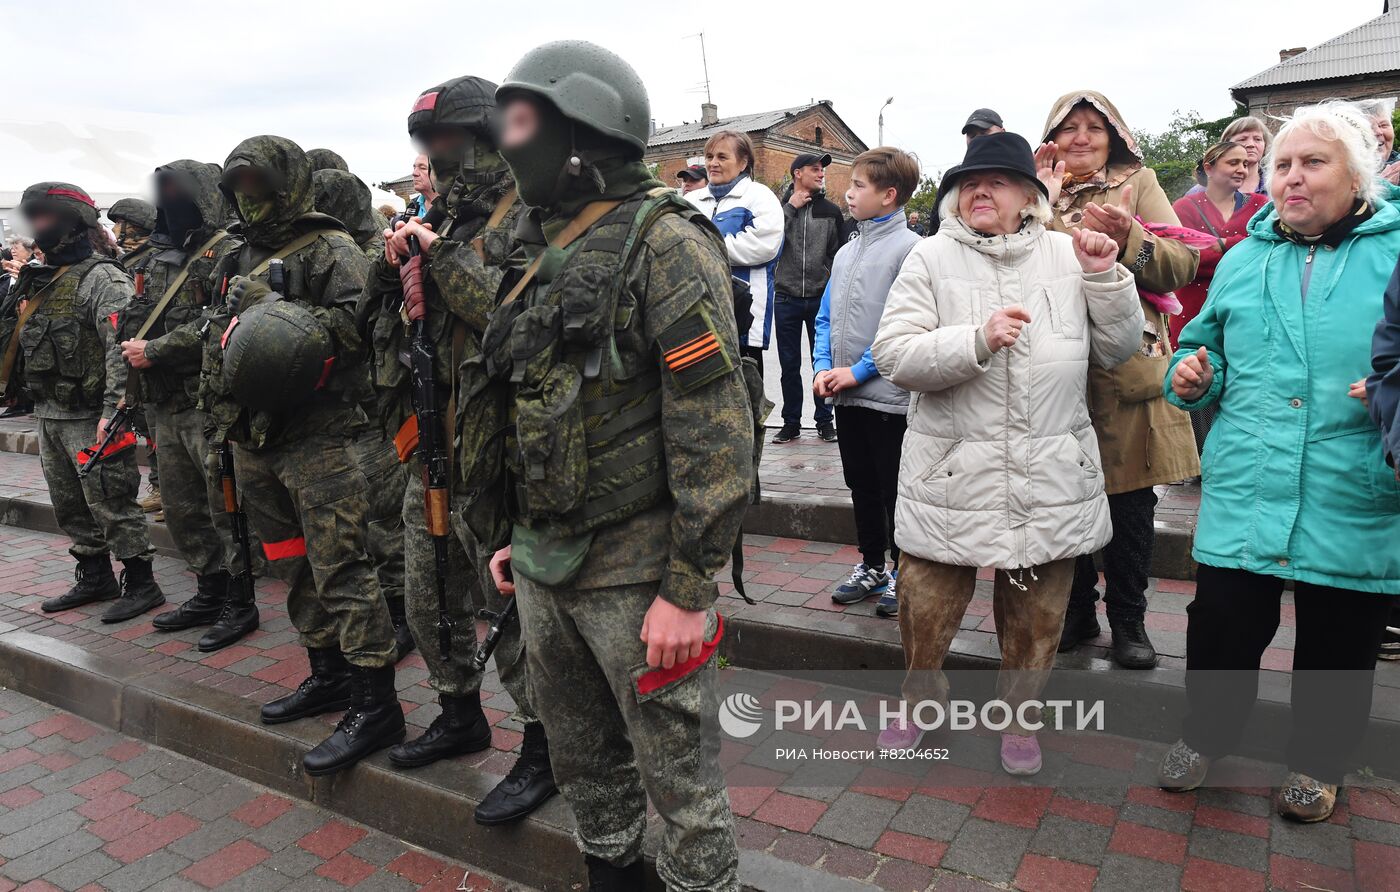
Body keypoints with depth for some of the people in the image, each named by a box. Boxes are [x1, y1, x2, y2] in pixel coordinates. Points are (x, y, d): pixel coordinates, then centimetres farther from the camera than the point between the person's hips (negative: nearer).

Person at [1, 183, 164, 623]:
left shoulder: (101, 279, -13)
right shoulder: (39, 281, 15)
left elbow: (121, 349, -22)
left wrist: (112, 411, -27)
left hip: (88, 417, -9)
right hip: (49, 416, 9)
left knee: (111, 504, -4)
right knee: (71, 507, 16)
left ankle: (141, 585, 6)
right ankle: (95, 578, 29)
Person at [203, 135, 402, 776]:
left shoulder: (330, 249, -4)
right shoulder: (240, 260, 20)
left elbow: (362, 321, -19)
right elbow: (218, 340, 27)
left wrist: (301, 325, -25)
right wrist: (221, 410, 19)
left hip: (317, 438, -9)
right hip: (253, 440, 9)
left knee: (339, 568, -10)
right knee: (293, 567, 15)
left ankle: (375, 704, -4)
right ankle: (328, 675, 30)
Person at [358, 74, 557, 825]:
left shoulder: (526, 217, -8)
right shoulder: (443, 221, 16)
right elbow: (377, 325, 18)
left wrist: (441, 256, -18)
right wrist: (389, 265, 0)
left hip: (491, 451, -8)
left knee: (511, 604, 0)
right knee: (428, 596, 19)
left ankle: (543, 750, 17)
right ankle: (460, 715, 39)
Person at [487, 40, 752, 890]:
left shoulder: (664, 243, -13)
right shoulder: (547, 252, 12)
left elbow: (716, 429, -19)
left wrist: (689, 588, -19)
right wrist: (519, 534, 19)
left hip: (634, 573, -8)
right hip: (545, 568, 8)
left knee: (680, 777, 8)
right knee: (584, 759, 22)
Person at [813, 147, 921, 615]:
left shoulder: (908, 248, -10)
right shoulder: (846, 251, 13)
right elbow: (825, 317, 15)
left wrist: (857, 371, -17)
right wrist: (823, 367, -1)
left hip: (888, 395, -7)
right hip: (845, 396, 7)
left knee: (895, 489, 4)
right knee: (861, 484, 16)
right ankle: (871, 565, 30)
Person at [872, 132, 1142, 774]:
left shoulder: (1067, 256, 7)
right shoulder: (931, 258, 0)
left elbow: (1118, 349, 8)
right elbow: (894, 356, -10)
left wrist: (1104, 276, -5)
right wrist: (978, 340, -21)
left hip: (1050, 475, 2)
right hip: (952, 474, -2)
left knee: (1036, 617, 15)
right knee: (927, 606, 8)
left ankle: (1019, 717, 39)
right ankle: (919, 700, 36)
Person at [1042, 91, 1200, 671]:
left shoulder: (1138, 183, 7)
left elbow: (1182, 265, -4)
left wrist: (1126, 236, -19)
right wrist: (1043, 203, -12)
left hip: (1126, 369, -1)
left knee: (1130, 501, 5)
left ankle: (1128, 618, 21)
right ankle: (1076, 611, 25)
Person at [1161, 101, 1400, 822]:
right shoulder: (1243, 259, 10)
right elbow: (1207, 347, 20)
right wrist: (1192, 376, -1)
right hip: (1243, 491, 2)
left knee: (1338, 643, 14)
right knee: (1222, 626, 7)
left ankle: (1317, 762, 38)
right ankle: (1205, 735, 33)